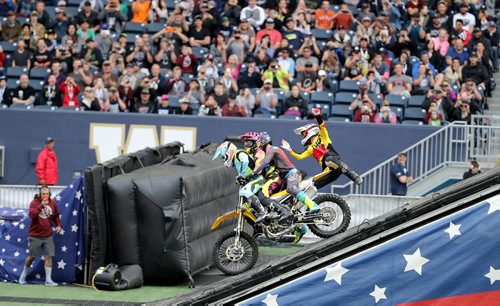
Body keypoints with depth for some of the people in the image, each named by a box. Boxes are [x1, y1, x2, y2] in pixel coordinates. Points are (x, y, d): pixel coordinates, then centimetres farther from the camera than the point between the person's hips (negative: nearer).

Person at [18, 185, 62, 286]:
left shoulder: (53, 203, 3)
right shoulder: (34, 202, -9)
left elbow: (56, 216, 17)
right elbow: (32, 215, -26)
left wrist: (58, 225, 1)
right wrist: (41, 205, -33)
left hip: (48, 236, 3)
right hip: (35, 235, -3)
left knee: (49, 256, -5)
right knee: (32, 257, 7)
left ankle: (48, 280, -1)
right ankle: (23, 276, 28)